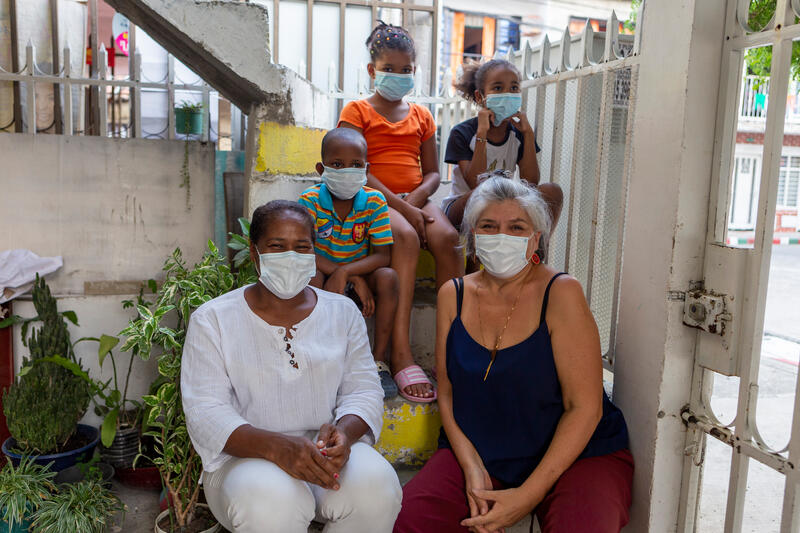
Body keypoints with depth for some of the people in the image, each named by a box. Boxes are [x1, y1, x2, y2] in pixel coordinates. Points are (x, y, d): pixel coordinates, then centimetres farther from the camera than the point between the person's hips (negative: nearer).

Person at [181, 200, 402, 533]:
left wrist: (343, 432, -21)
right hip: (245, 456, -2)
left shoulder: (343, 312, 9)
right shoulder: (212, 319, 1)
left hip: (328, 452, 3)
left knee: (375, 483, -29)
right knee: (270, 500, -35)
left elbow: (363, 391, 4)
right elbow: (205, 412, -9)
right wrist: (277, 446, -27)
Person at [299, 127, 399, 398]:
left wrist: (345, 272, -35)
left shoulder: (374, 201, -12)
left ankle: (379, 360, -15)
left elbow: (383, 255, -17)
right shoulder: (310, 200, -15)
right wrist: (355, 279, -30)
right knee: (310, 278, -32)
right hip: (324, 272, -1)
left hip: (361, 273, 1)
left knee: (387, 277, -27)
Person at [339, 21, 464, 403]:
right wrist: (401, 206, -17)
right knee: (406, 238, -36)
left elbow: (432, 172, 16)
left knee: (448, 237, -28)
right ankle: (401, 354, -40)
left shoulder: (421, 116, 20)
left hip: (415, 198, 4)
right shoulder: (357, 111, 5)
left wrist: (417, 198, -8)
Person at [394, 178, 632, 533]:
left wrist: (528, 495, -17)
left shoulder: (561, 293, -11)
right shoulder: (453, 296, 2)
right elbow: (447, 393, 5)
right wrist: (472, 468, -11)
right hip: (478, 453, 3)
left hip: (575, 454, -3)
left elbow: (585, 408, -14)